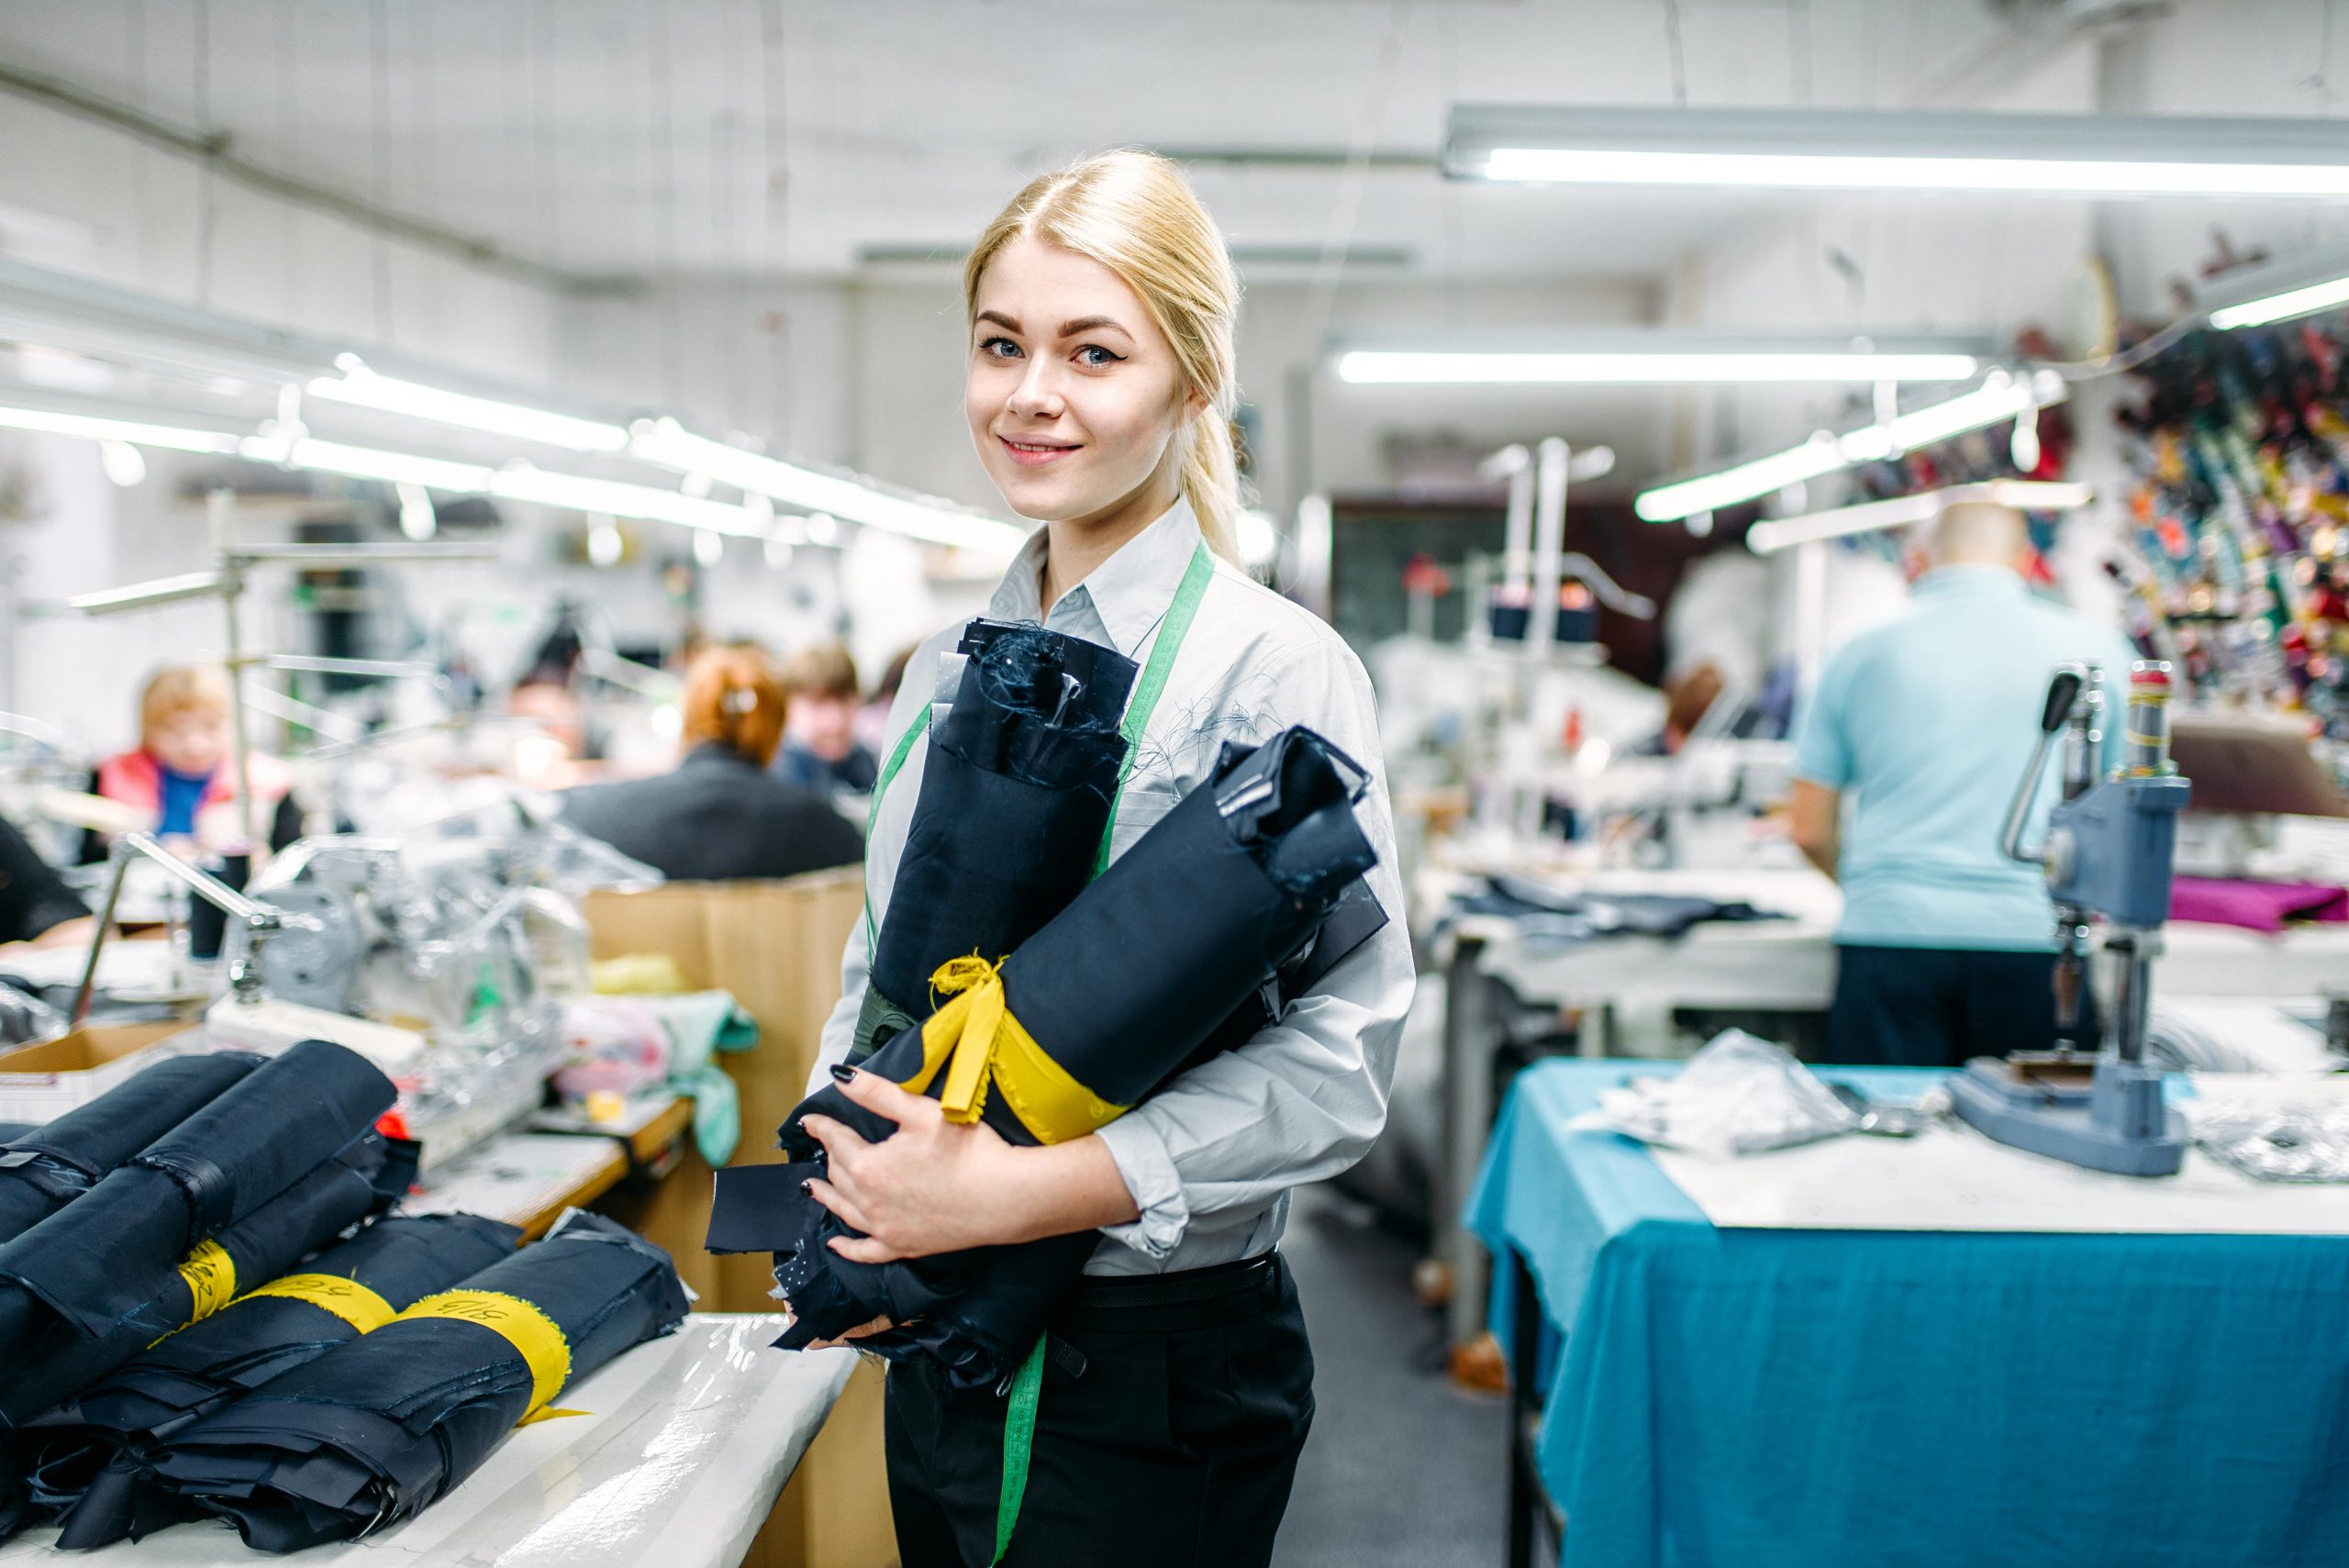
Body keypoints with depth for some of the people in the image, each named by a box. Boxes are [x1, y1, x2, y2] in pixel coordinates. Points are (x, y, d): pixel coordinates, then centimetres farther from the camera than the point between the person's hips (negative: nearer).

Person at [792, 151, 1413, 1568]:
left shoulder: (1276, 667, -13)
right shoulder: (949, 669, 7)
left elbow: (1336, 1064, -19)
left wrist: (1020, 1191, -24)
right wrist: (840, 1174, -3)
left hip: (1151, 1362, -6)